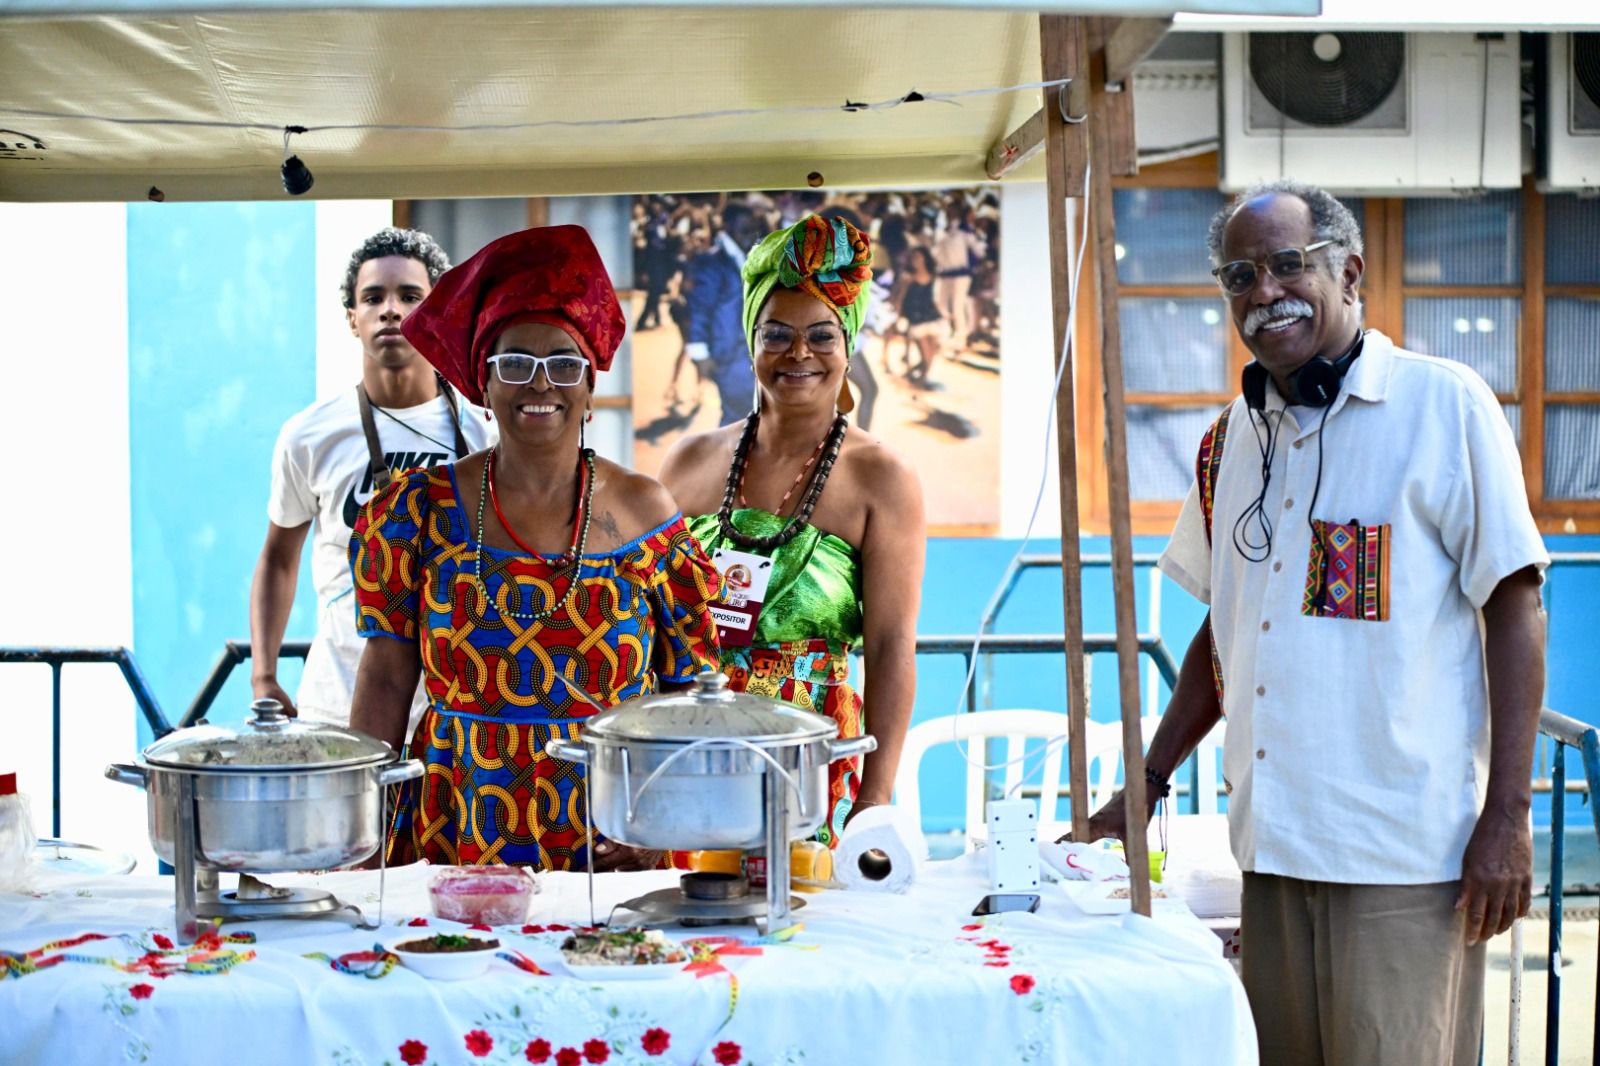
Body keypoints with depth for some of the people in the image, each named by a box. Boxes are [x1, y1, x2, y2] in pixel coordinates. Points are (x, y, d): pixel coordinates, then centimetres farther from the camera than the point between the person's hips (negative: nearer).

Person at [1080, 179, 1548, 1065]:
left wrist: (1507, 816, -11)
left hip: (1405, 853, -5)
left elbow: (1514, 607, -5)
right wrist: (1146, 786, 16)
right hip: (1271, 841, 6)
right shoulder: (1234, 436, 13)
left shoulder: (1444, 405, -4)